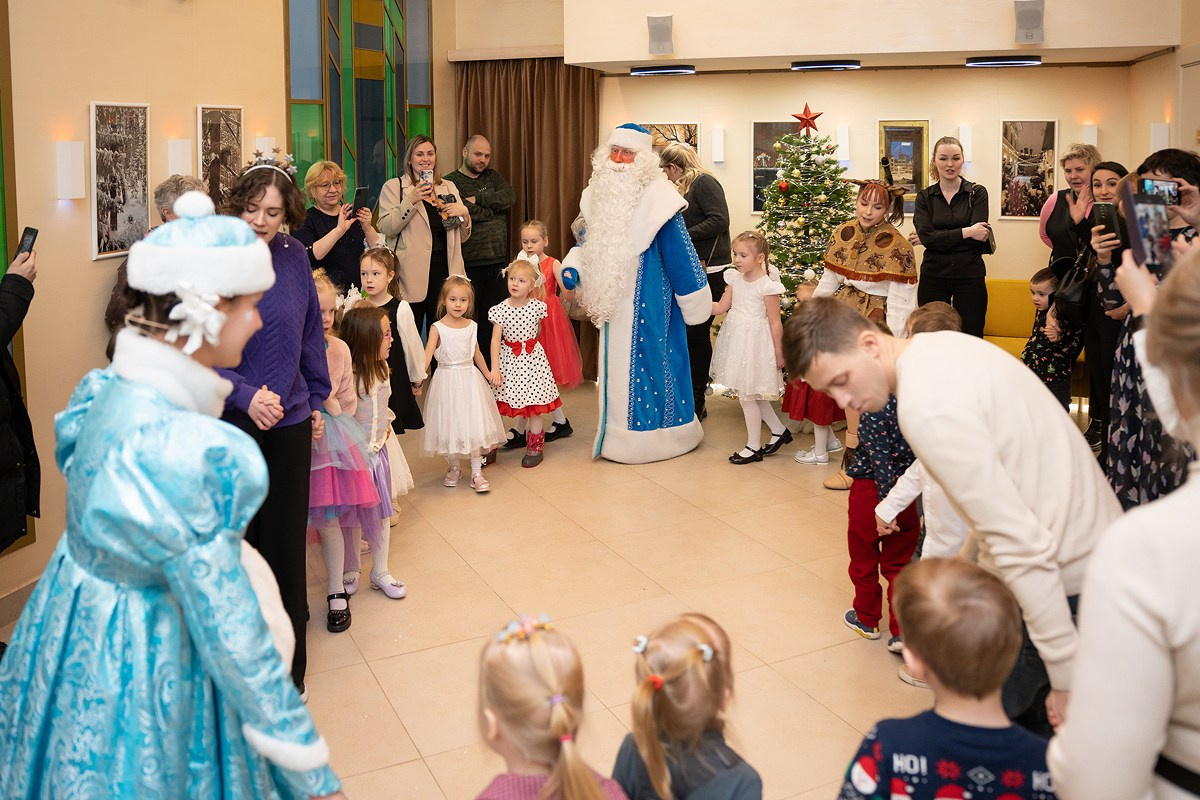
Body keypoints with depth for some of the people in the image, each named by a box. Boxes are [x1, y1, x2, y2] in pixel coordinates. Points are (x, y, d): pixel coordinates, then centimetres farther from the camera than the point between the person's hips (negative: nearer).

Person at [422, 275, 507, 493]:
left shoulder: (471, 326, 4)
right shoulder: (437, 328, -7)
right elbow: (427, 354, -18)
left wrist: (487, 373, 16)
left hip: (469, 379, 2)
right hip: (447, 381, -2)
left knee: (474, 423, -1)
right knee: (450, 425, 5)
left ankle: (477, 472, 7)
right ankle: (454, 468, 24)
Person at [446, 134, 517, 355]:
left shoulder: (493, 177, 17)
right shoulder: (451, 182, 0)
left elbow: (510, 196, -1)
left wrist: (478, 199, -8)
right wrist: (495, 206, -3)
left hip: (497, 260, 5)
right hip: (468, 263, -5)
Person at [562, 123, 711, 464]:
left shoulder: (656, 196, -13)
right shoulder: (598, 193, 7)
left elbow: (679, 252, -12)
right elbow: (590, 243, 19)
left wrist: (696, 301, -11)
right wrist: (574, 268, 1)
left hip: (647, 296, -6)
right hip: (612, 296, 6)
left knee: (647, 357, -2)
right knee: (615, 361, 12)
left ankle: (651, 431, 13)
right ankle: (617, 433, 23)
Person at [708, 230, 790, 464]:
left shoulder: (767, 285, -16)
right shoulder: (735, 278, 4)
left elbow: (775, 322, -12)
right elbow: (721, 307, 6)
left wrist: (779, 353, -9)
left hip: (754, 343, -7)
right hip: (735, 339, 7)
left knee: (746, 395, 1)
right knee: (750, 393, 16)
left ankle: (754, 447, 16)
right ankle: (779, 430, 34)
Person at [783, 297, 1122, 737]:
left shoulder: (926, 408, -25)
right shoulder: (944, 344, 5)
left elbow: (1022, 544, -26)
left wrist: (1067, 672, -21)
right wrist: (966, 561, 23)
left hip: (1059, 580, -10)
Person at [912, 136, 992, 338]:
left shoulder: (977, 193, 2)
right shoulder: (924, 197, 6)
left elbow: (977, 234, -11)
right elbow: (927, 236, -8)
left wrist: (938, 238, -10)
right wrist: (966, 232, -14)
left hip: (969, 275, -1)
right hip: (933, 275, 1)